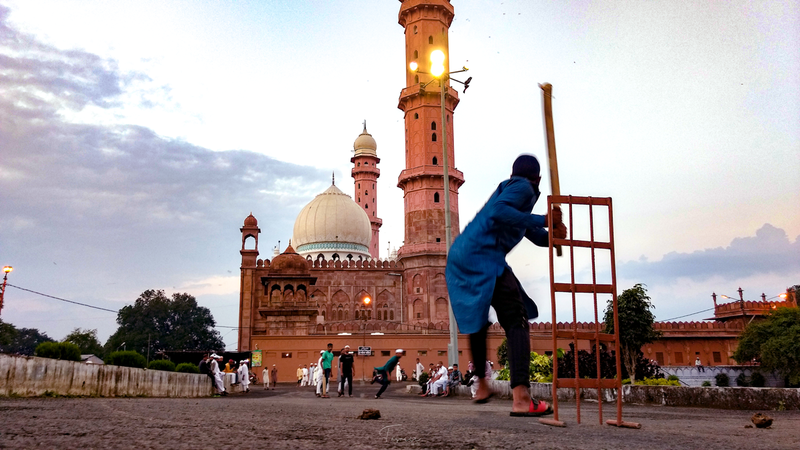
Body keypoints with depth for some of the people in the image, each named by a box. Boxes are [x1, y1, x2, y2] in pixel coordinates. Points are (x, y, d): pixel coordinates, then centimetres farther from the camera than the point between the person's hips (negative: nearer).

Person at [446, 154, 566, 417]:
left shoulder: (508, 187, 29)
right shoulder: (523, 188, 1)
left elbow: (538, 237, 31)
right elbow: (497, 211, -21)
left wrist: (553, 233, 9)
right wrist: (541, 220, -19)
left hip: (459, 259, 10)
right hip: (483, 257, -10)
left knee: (477, 321, 23)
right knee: (517, 321, -13)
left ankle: (481, 385, 36)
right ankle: (521, 398, -27)